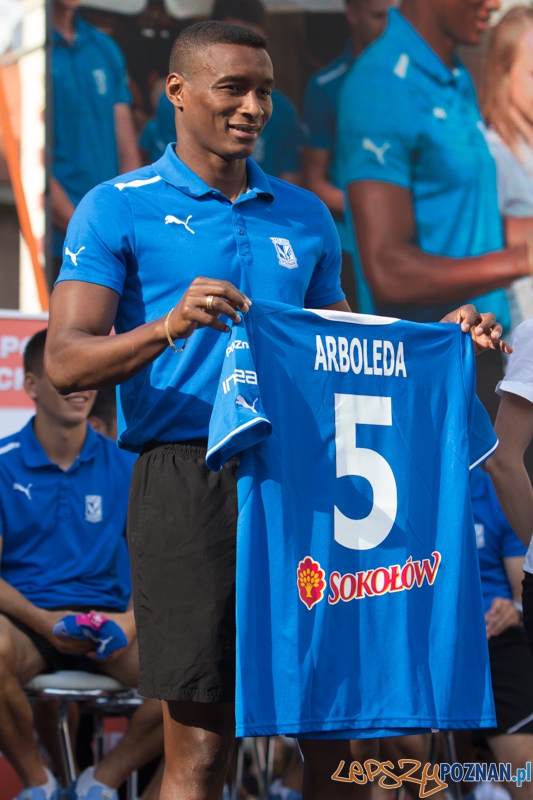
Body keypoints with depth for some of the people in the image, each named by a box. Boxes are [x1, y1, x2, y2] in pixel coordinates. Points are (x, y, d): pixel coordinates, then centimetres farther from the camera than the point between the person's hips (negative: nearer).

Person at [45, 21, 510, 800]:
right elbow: (64, 362, -7)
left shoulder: (305, 216, 18)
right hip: (187, 481, -4)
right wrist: (168, 327, -24)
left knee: (344, 734, 2)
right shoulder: (119, 210, 3)